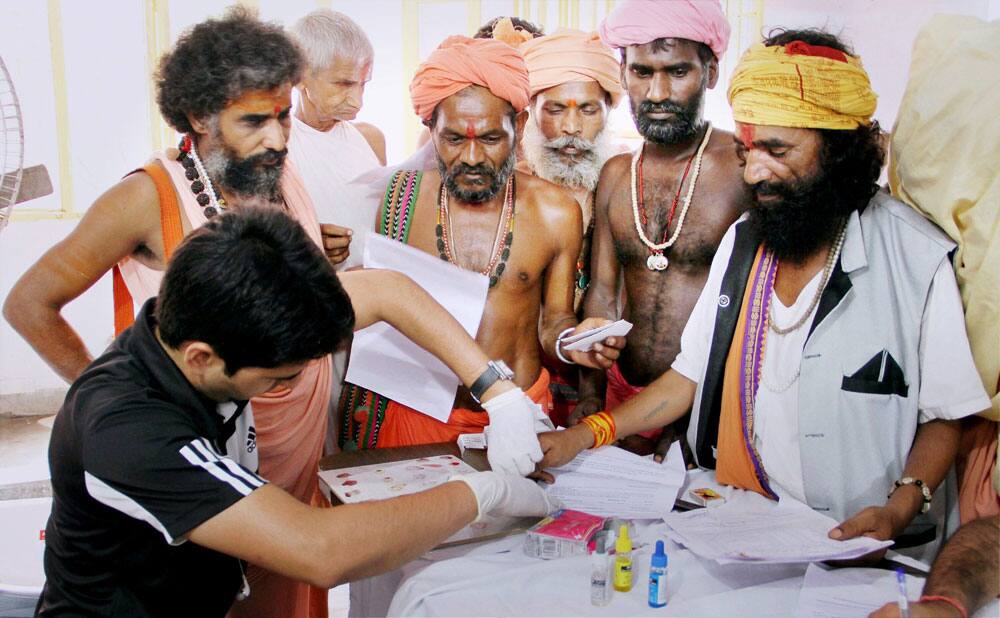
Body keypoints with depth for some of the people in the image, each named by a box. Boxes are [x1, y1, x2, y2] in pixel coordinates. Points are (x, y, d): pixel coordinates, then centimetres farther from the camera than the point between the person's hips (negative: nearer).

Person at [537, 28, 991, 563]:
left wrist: (901, 509, -17)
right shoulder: (742, 240, 10)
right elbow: (689, 376, 11)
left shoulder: (918, 258, -6)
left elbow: (944, 415, 0)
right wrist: (583, 435, 0)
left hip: (855, 550, -4)